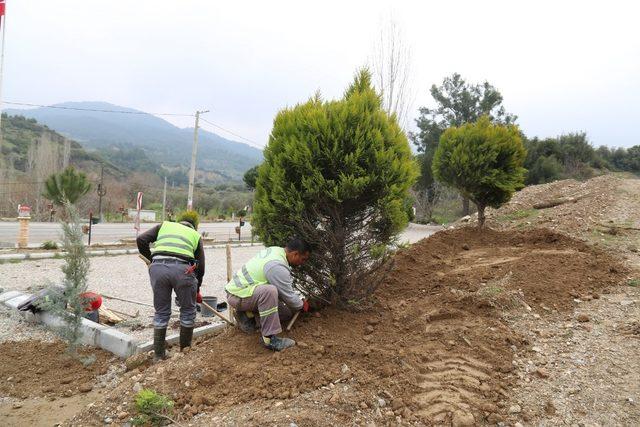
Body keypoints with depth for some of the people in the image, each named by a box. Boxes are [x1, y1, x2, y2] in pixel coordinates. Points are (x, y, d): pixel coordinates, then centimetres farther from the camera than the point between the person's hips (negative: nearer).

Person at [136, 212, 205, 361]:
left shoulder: (165, 225, 28)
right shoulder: (195, 235, 26)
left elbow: (141, 240, 14)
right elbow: (200, 266, 22)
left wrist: (150, 258, 29)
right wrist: (197, 290, 35)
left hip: (158, 267, 2)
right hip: (182, 269, -1)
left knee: (161, 312, 16)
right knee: (188, 311, 17)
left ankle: (158, 355, 23)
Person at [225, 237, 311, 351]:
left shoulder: (275, 250, 2)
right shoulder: (278, 267, -28)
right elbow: (288, 296, -16)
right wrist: (302, 305, 4)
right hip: (237, 295, -10)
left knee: (286, 311, 6)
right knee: (269, 291, -38)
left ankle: (247, 314, 16)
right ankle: (269, 338, -29)